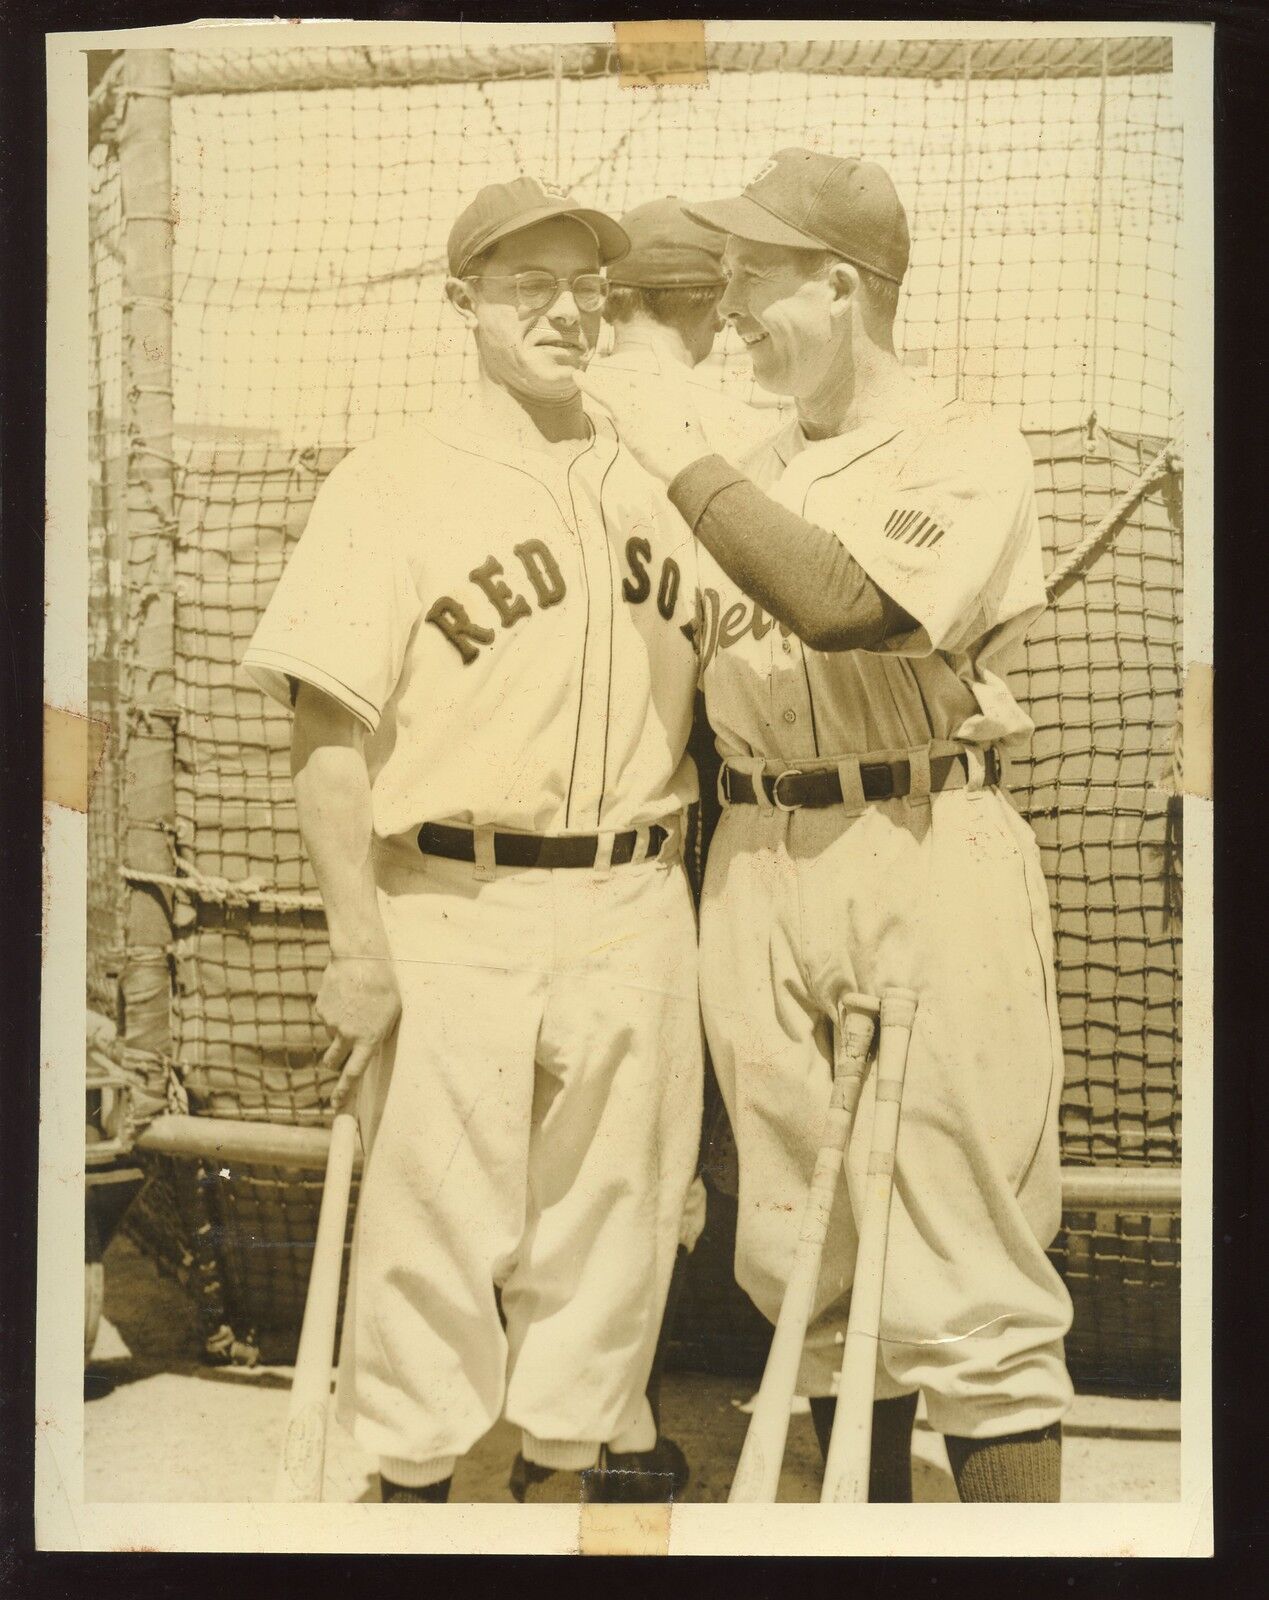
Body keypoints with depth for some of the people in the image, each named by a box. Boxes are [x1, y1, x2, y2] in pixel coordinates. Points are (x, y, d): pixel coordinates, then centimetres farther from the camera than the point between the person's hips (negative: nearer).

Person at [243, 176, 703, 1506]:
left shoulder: (652, 483, 11)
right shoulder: (393, 484, -5)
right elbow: (328, 734, -9)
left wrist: (674, 888, 11)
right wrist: (361, 950, -14)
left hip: (636, 909, 5)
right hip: (455, 911, -4)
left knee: (612, 1201, 14)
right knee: (438, 1211, 4)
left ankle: (571, 1444, 33)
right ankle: (415, 1470, 25)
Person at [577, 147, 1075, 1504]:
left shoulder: (969, 456, -2)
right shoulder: (756, 477, 17)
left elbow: (845, 604, -21)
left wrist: (679, 460, -14)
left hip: (929, 854, -6)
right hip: (756, 861, 6)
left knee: (963, 1263, -4)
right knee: (807, 1251, 12)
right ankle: (870, 1526, 29)